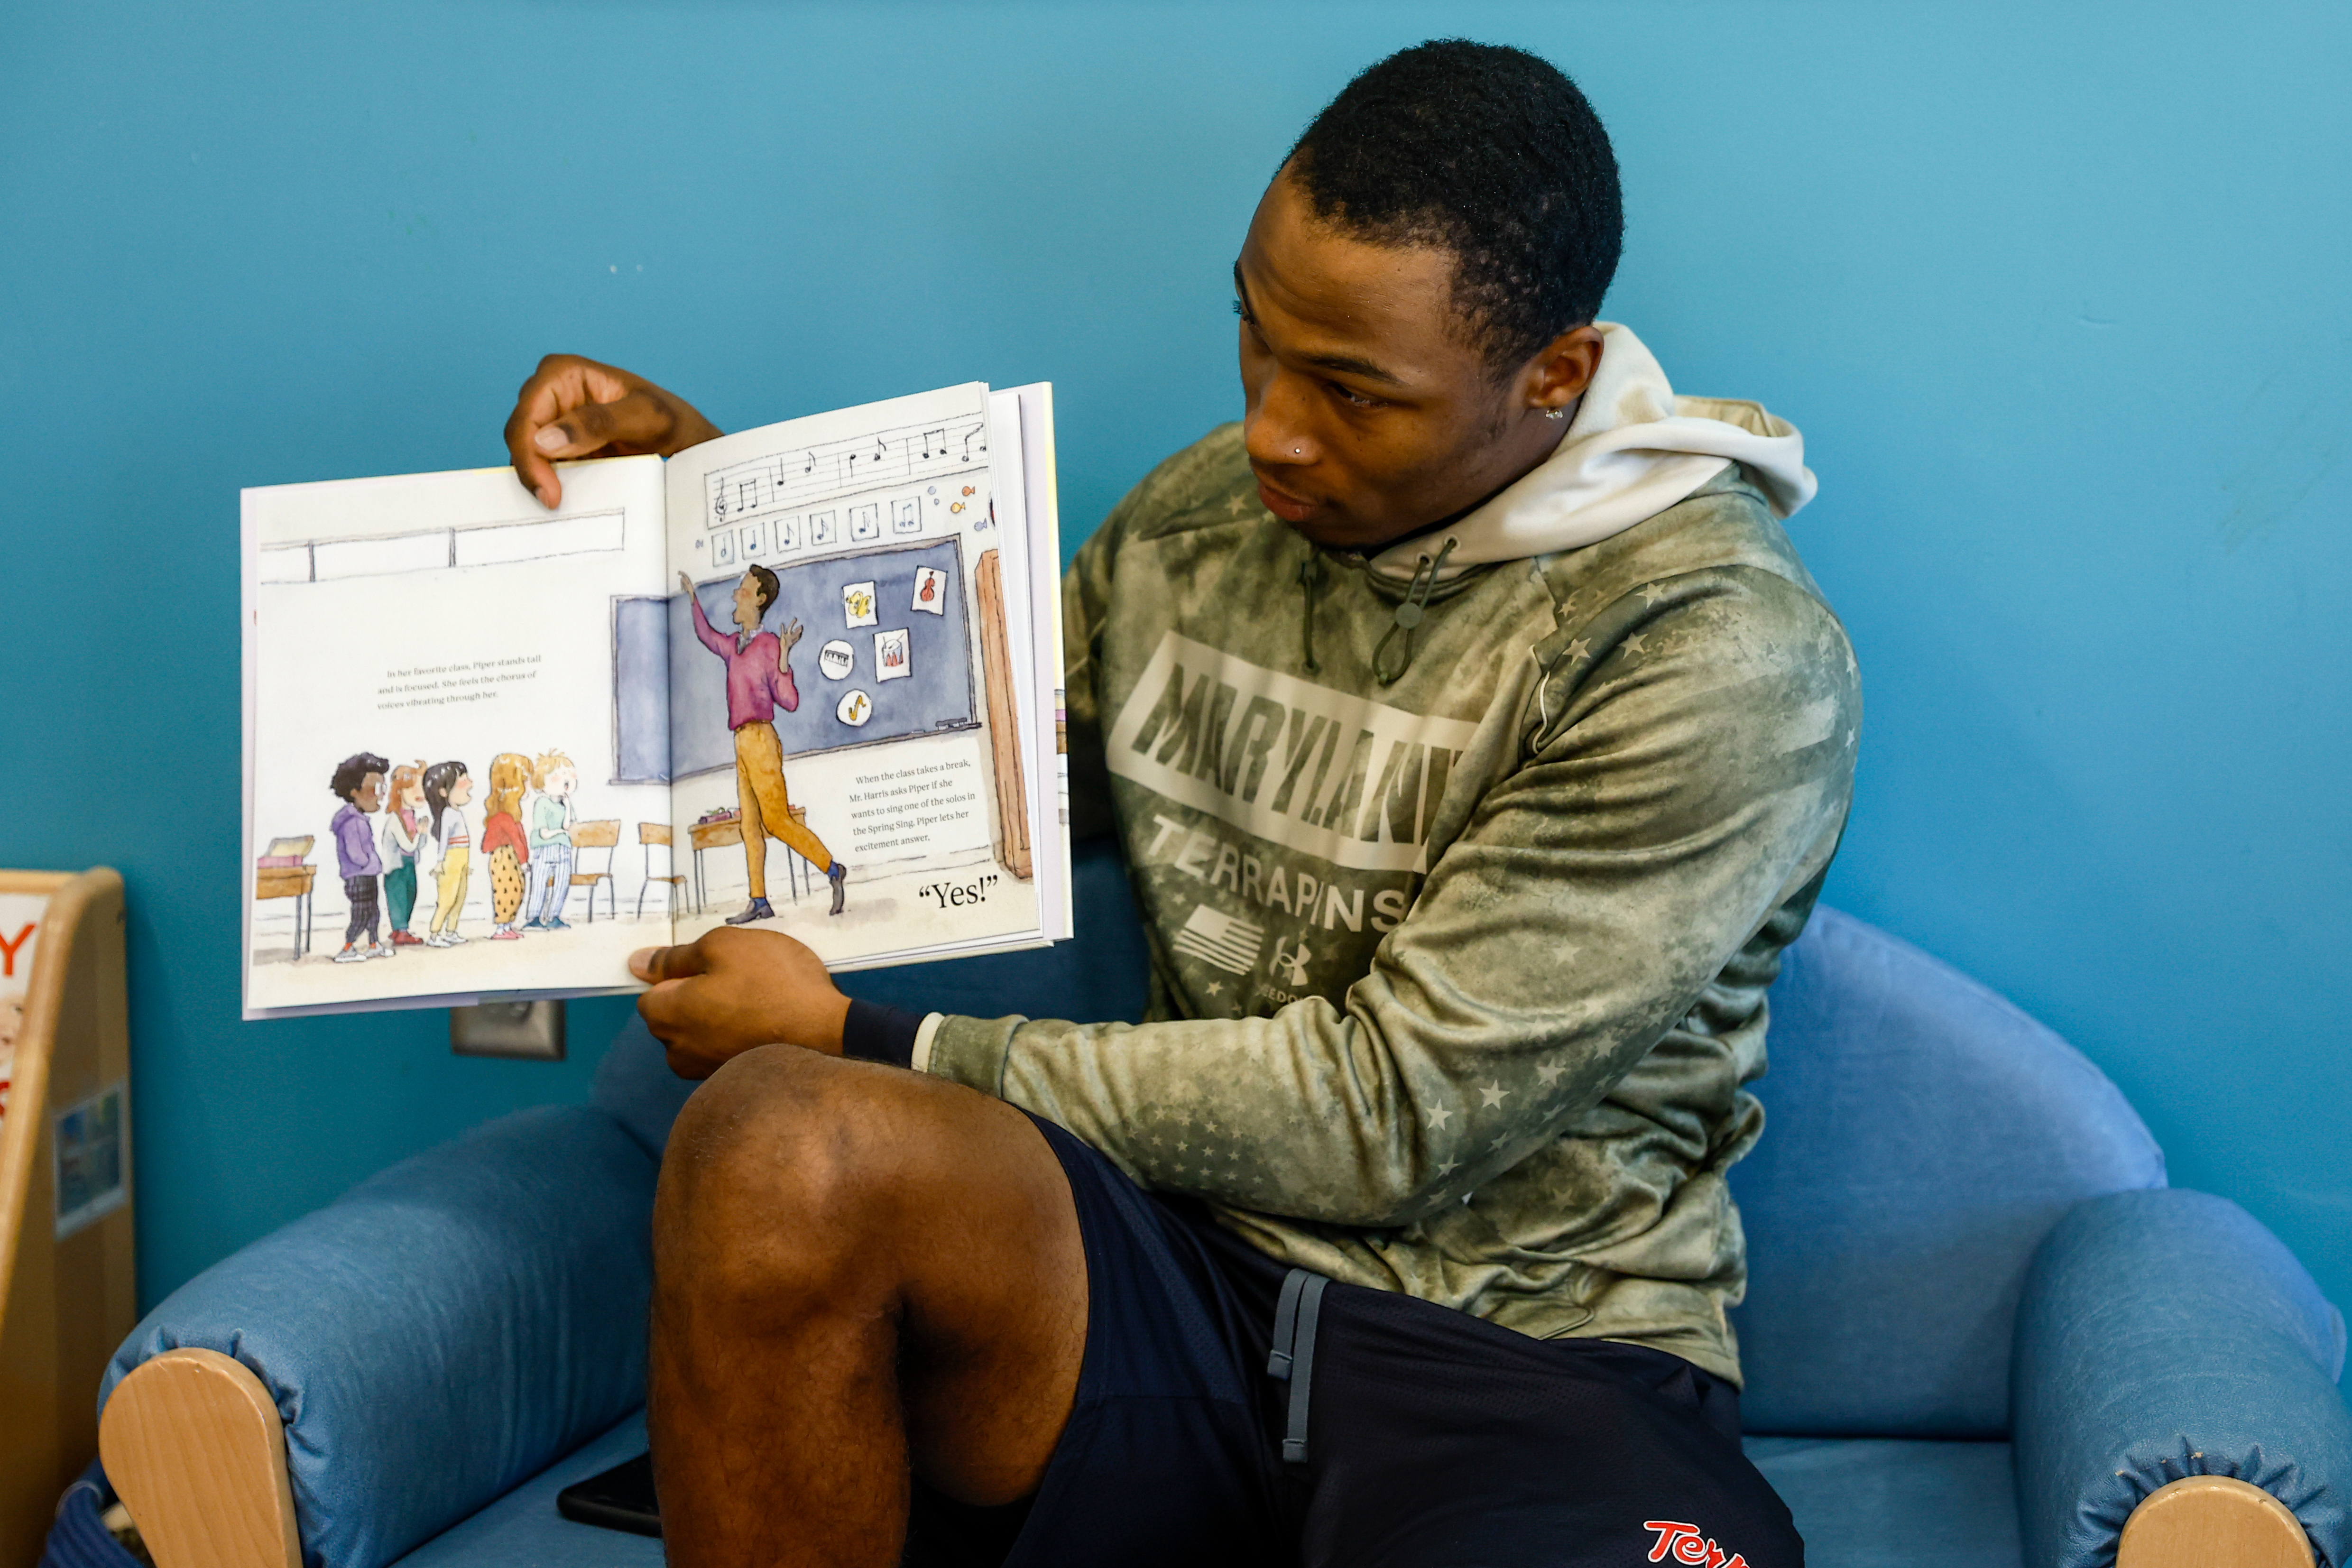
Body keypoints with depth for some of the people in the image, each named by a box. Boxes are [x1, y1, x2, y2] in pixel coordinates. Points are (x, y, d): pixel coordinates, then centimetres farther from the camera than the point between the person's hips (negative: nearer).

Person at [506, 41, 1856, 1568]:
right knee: (782, 1144, -29)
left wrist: (857, 1043, -10)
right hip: (1191, 1275, 5)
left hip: (1533, 1358, -5)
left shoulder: (1724, 654, -11)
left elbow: (1385, 1111, -14)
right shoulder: (1202, 513, 10)